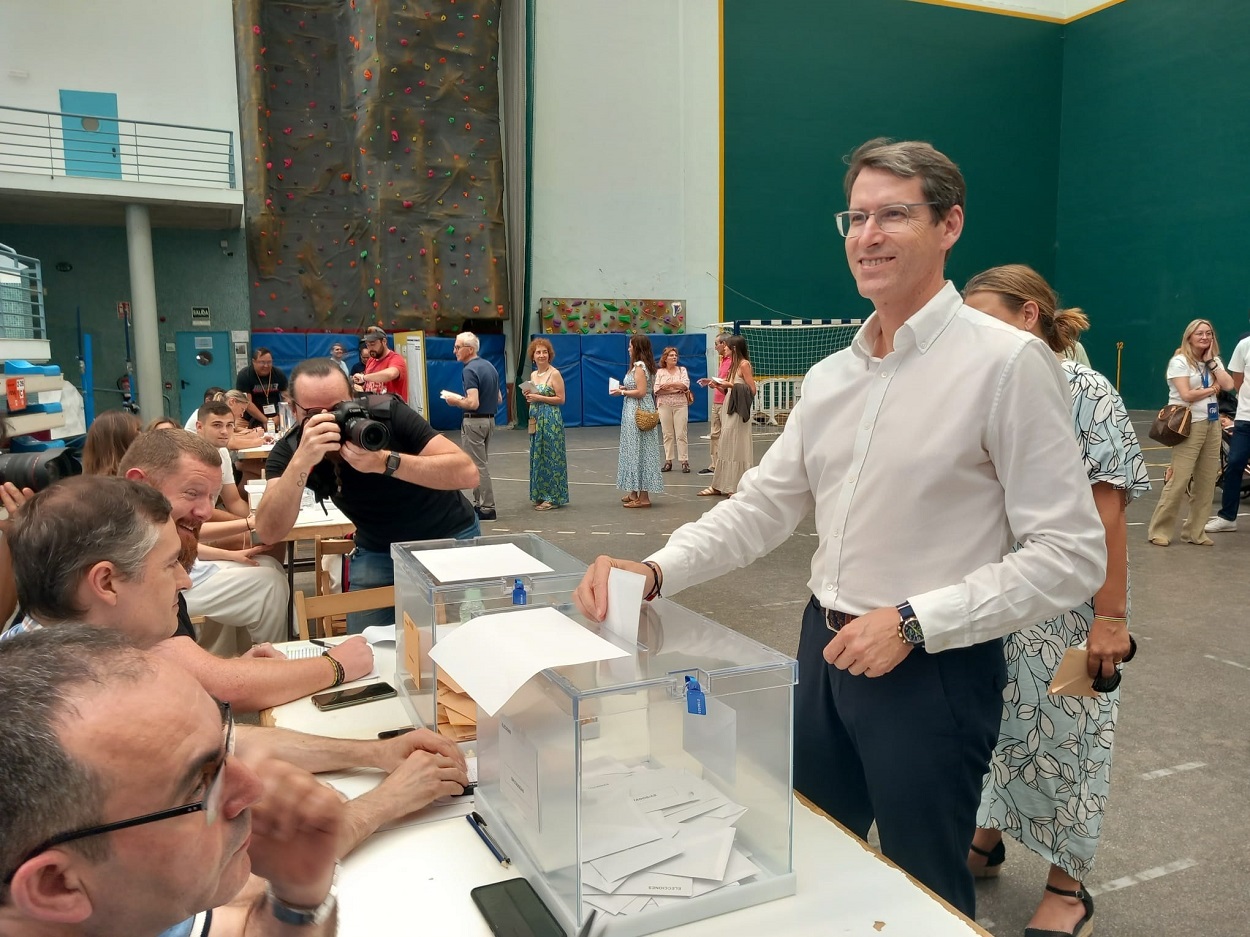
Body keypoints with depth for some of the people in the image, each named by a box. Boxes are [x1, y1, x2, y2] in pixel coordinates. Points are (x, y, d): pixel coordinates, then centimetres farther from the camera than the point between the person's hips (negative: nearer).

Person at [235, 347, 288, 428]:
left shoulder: (279, 374, 1)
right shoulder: (244, 375, -8)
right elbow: (247, 403, -14)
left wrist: (279, 417, -18)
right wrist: (265, 421, -20)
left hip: (276, 419, 2)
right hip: (252, 422, -2)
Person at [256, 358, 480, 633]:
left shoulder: (387, 414, -23)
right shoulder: (288, 451, -15)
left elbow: (467, 473, -31)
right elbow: (269, 533, -29)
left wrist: (385, 461, -43)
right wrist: (301, 462, -43)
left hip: (449, 538, -2)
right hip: (377, 551, 3)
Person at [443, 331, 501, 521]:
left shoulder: (470, 370, -18)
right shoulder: (489, 366, 10)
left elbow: (473, 403, -26)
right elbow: (499, 398, 15)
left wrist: (456, 401, -8)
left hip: (474, 422, -9)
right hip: (489, 419, 9)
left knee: (478, 466, -2)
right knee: (481, 463, 17)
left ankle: (487, 508, 2)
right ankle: (479, 503, 24)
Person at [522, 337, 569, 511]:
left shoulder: (554, 374, -8)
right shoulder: (533, 375, 13)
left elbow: (561, 399, -12)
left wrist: (539, 398, -16)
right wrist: (528, 397, 0)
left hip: (551, 420, -7)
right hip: (536, 420, 7)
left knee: (551, 456, -3)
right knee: (537, 456, 10)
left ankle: (553, 497, 2)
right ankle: (541, 495, 18)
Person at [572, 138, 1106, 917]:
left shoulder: (1008, 362, -15)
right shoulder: (831, 376, 5)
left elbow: (1071, 555, -16)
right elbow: (762, 505, 6)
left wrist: (913, 621, -21)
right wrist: (654, 571, -8)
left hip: (934, 670, -6)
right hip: (825, 650, 6)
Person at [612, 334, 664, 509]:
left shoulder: (639, 366, -15)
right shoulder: (642, 365, 14)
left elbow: (641, 392, -22)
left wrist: (622, 392, -11)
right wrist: (625, 388, 11)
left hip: (638, 411, -10)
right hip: (637, 411, 10)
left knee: (639, 450, -6)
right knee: (636, 450, 13)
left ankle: (643, 497, -2)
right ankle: (634, 492, 20)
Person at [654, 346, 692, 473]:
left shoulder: (682, 370, 7)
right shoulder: (659, 372, 7)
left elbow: (685, 384, -9)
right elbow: (657, 390, -5)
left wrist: (668, 384, -11)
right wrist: (676, 389, -9)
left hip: (680, 405, -1)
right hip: (664, 406, 1)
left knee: (681, 434, -3)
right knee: (667, 434, 4)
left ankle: (684, 461, 0)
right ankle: (668, 461, 10)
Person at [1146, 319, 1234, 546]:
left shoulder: (1214, 361, 15)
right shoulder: (1179, 361, -5)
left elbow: (1228, 385, -1)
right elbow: (1186, 395, -15)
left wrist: (1210, 361, -2)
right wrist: (1212, 389, -1)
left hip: (1212, 425, 7)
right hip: (1189, 425, -7)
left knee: (1206, 481, 6)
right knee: (1179, 480, -10)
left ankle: (1195, 531, 15)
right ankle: (1159, 530, -2)